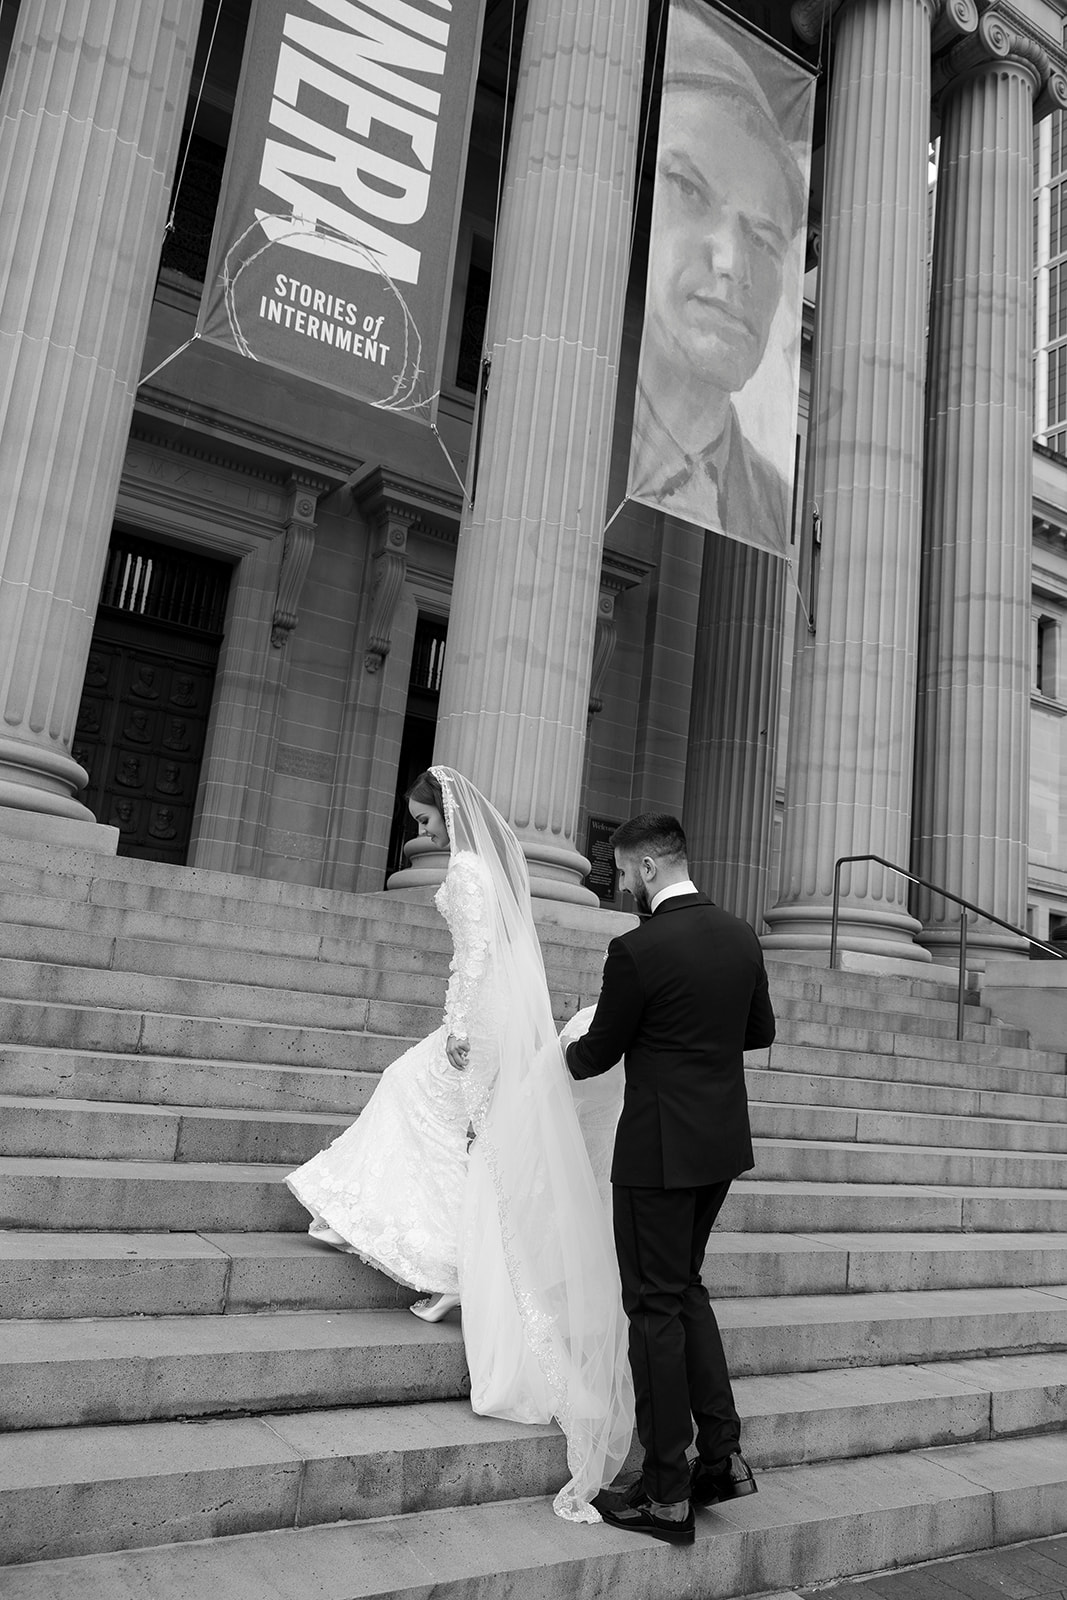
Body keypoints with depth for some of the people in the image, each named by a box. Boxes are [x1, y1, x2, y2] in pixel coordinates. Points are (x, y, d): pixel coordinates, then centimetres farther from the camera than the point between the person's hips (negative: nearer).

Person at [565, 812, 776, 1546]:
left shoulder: (637, 950, -20)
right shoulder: (742, 936, 1)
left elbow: (599, 1052, -8)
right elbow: (761, 1031, 13)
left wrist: (569, 1056, 14)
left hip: (661, 1148, -7)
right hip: (723, 1141, 7)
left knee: (657, 1306, 5)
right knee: (686, 1284, 22)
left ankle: (667, 1494, 17)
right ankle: (723, 1454, 25)